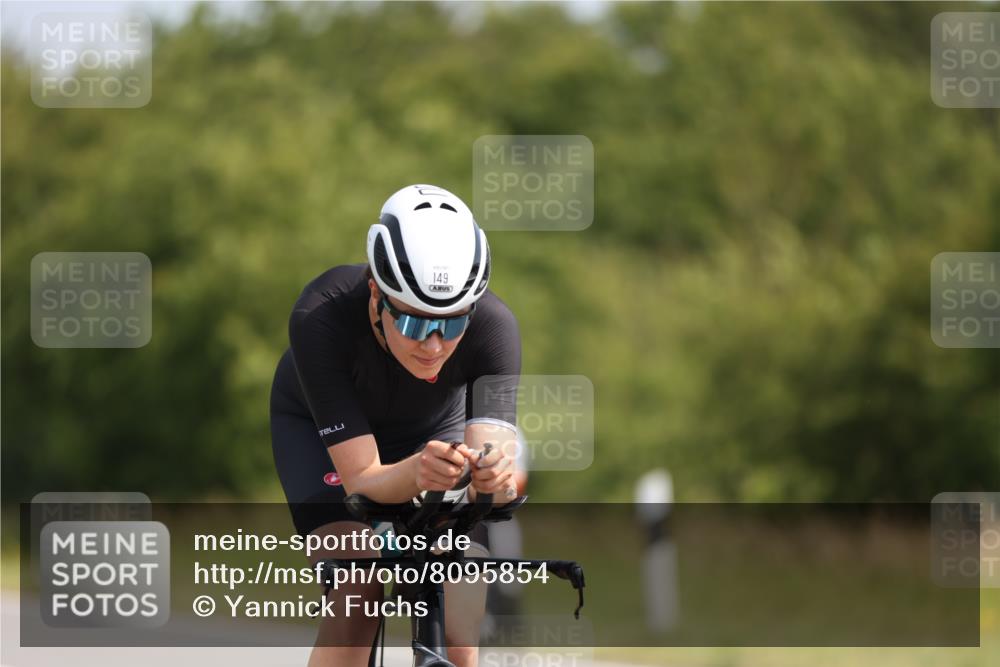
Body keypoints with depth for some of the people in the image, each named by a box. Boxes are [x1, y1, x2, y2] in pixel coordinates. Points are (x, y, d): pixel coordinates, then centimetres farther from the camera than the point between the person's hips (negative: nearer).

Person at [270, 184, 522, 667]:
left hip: (436, 428, 1)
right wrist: (416, 473, -62)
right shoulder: (321, 318, -40)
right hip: (318, 428, -1)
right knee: (356, 593, -28)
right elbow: (360, 480, -40)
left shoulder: (492, 324, -36)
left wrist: (496, 477, -68)